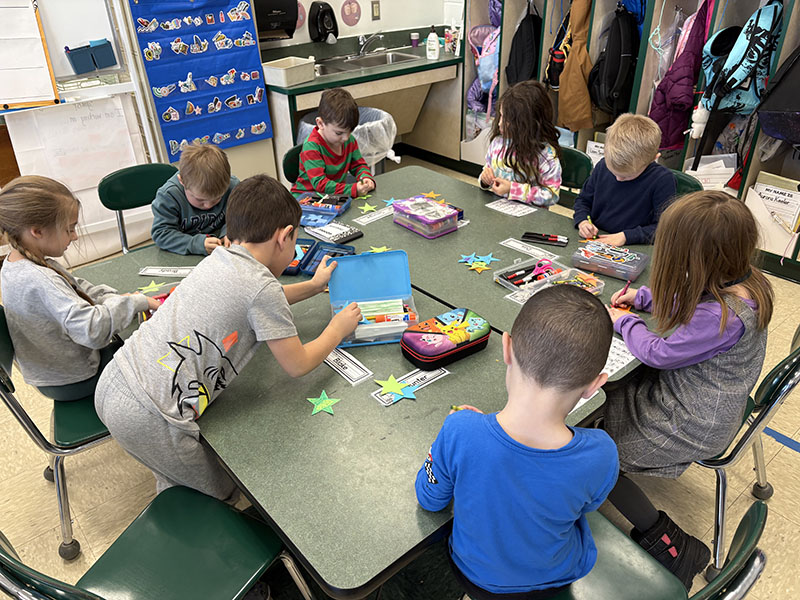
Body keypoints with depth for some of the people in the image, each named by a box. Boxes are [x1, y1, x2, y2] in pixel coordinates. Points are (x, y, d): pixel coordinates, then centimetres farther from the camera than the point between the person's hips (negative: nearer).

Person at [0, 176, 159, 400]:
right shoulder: (39, 281, -35)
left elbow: (77, 287, 7)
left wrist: (117, 298, -7)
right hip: (75, 381, -9)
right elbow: (93, 330, -44)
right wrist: (136, 301, -30)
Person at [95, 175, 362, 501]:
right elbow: (297, 365, -6)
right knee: (225, 492, 16)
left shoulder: (217, 260, 8)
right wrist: (338, 329, 10)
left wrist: (313, 286, 36)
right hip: (147, 421, -8)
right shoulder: (262, 286, -16)